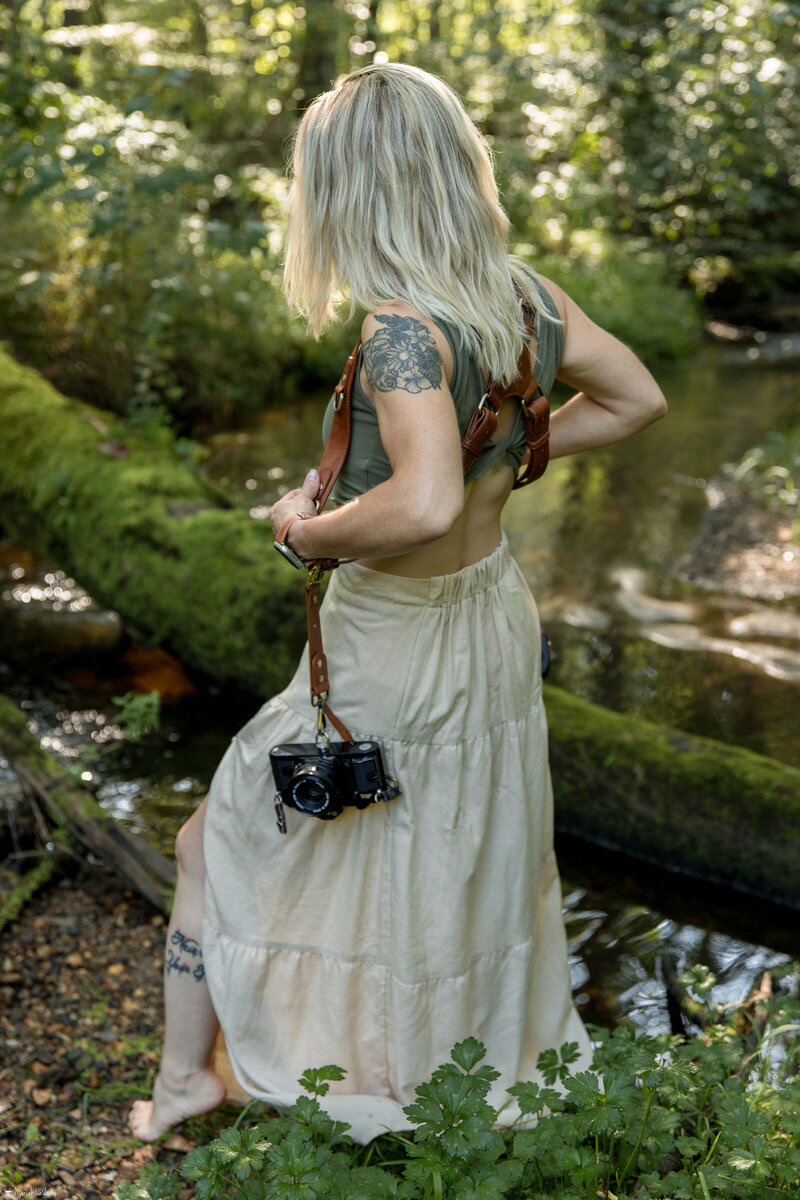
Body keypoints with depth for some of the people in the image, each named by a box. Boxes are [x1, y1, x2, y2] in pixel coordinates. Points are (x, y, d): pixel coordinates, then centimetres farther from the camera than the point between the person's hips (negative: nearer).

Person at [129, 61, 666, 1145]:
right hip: (498, 618, 7)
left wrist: (307, 529, -24)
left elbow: (423, 504, -42)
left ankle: (184, 1078, 30)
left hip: (393, 648, -7)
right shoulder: (527, 298, -5)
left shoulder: (399, 329, -28)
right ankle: (512, 1061, 47)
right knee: (476, 863, 27)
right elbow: (637, 399, 9)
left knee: (215, 847, 15)